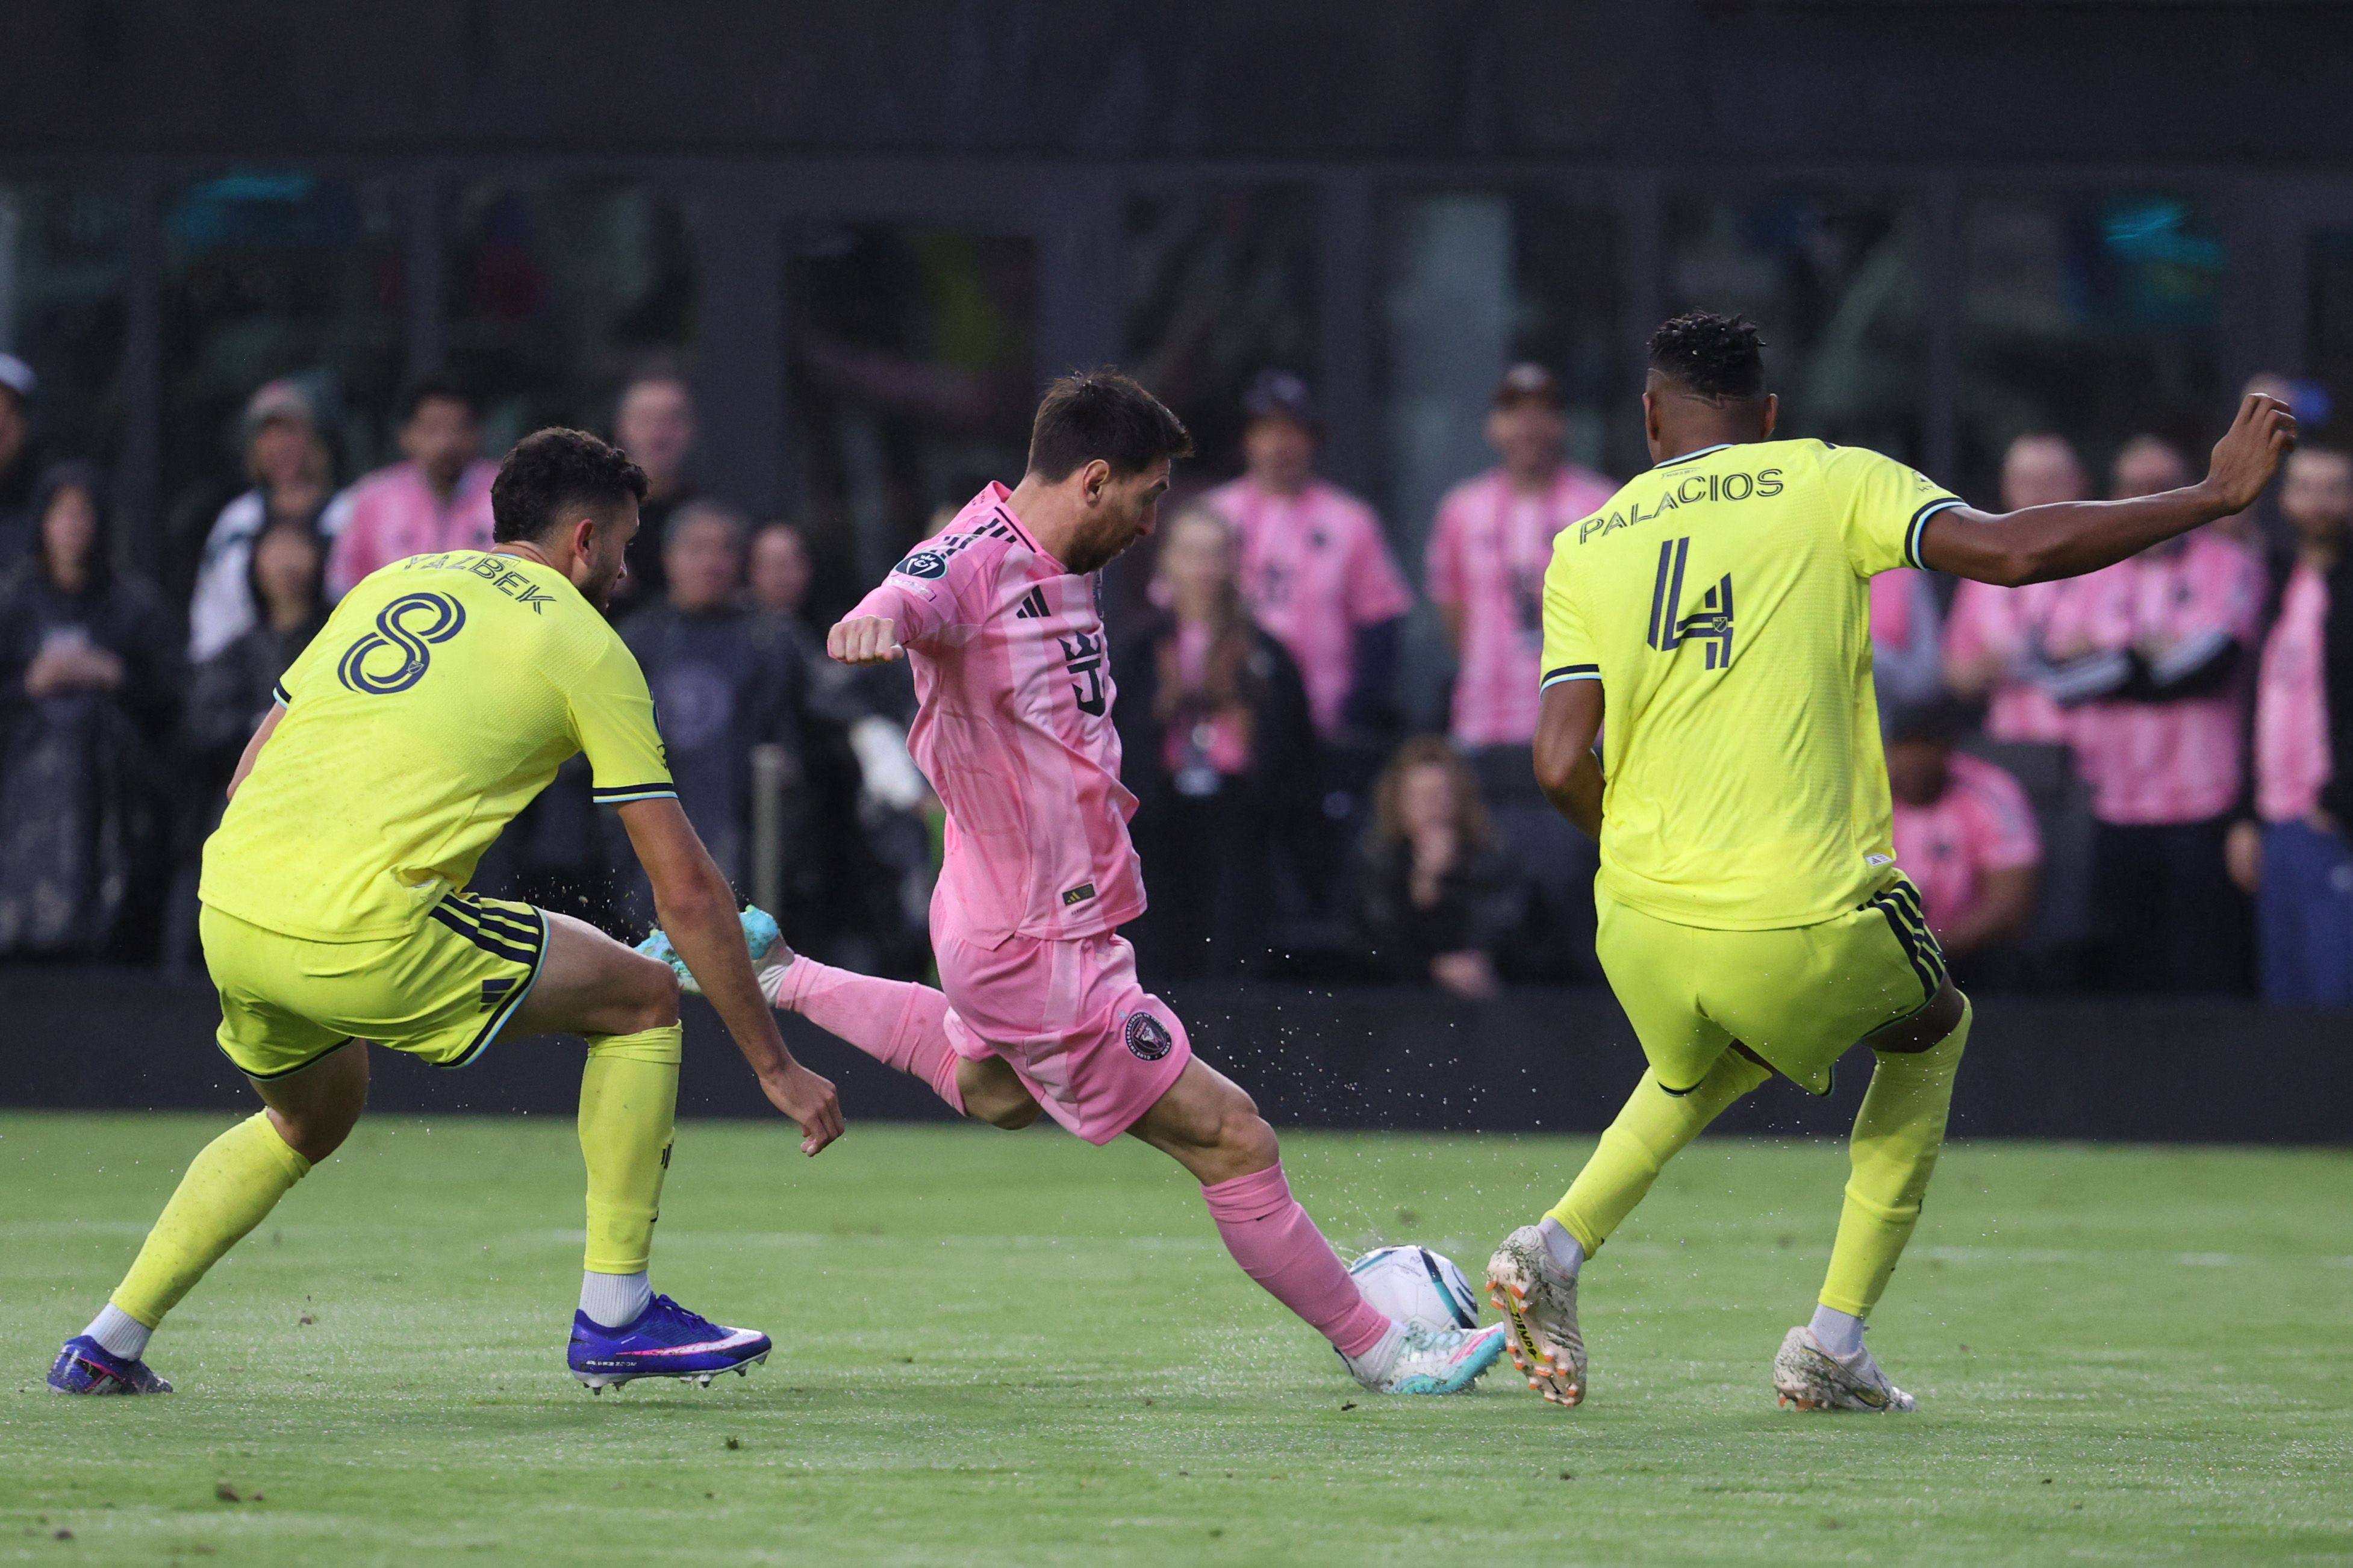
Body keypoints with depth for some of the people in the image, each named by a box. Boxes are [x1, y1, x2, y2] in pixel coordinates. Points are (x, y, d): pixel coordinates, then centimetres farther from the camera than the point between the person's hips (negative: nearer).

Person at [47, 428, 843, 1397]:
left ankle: (107, 1345, 28)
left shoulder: (393, 584, 23)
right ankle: (615, 1318, 10)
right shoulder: (588, 649, 6)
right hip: (365, 934, -7)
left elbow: (250, 774, 22)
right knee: (642, 998, 11)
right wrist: (774, 1068, 12)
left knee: (308, 1123, 34)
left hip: (226, 910, 7)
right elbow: (687, 893, 6)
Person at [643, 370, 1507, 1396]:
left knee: (994, 1093, 39)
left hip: (1040, 918, 10)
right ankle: (1375, 1348, 6)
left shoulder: (1058, 566, 6)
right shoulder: (981, 560, -23)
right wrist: (877, 623, -68)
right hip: (1040, 954, -10)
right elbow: (916, 596, -47)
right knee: (1234, 1142, -5)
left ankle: (777, 977, 44)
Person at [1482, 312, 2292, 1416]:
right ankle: (1833, 1344, 20)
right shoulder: (1831, 485, 2)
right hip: (1805, 928, -3)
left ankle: (1558, 1245, 12)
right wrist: (2216, 497, -2)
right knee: (1931, 1032, 30)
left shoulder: (1586, 549, 8)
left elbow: (1561, 765, 0)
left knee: (1702, 1068, 37)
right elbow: (2015, 551, -10)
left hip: (1644, 926, 3)